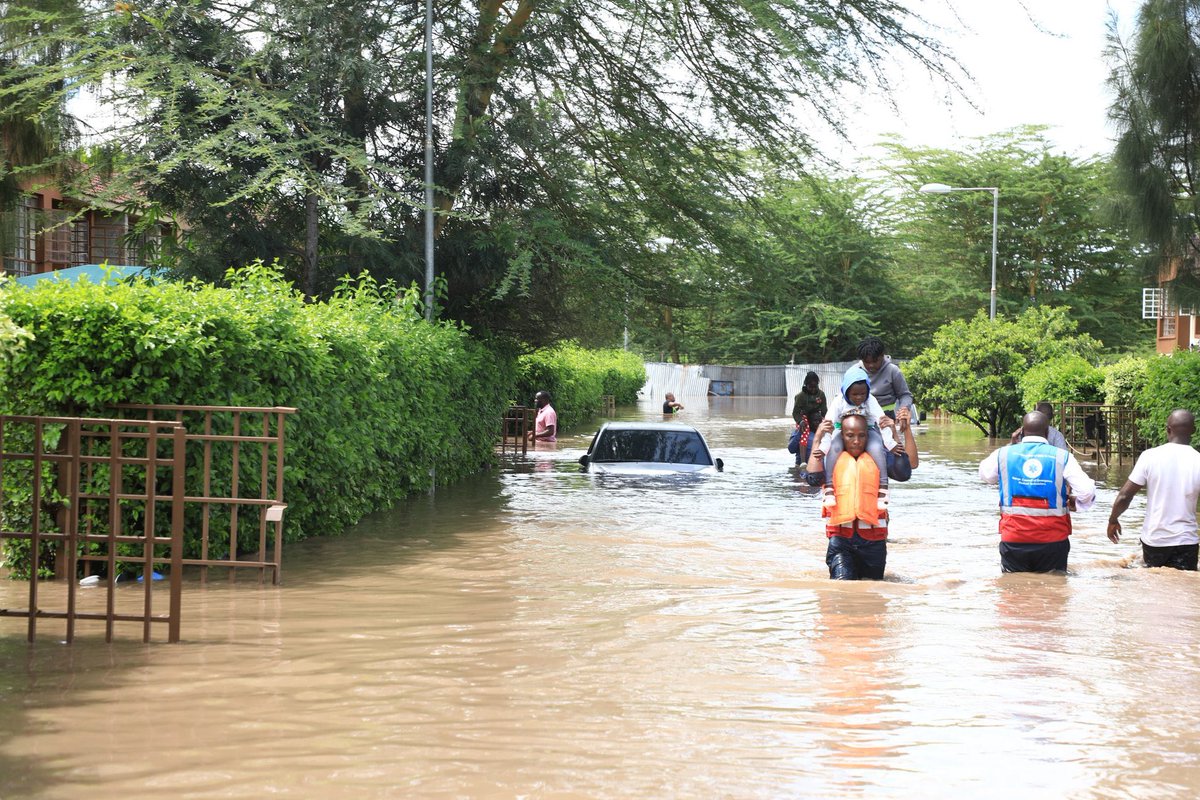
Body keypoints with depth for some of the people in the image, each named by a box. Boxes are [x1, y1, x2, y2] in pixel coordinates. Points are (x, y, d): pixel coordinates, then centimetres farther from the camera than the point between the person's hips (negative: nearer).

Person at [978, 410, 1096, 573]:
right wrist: (1076, 503, 12)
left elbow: (985, 474, 23)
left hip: (1013, 540, 1)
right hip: (1053, 540, -1)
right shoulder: (1063, 457, -4)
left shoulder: (1003, 454, 1)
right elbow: (1087, 492, -11)